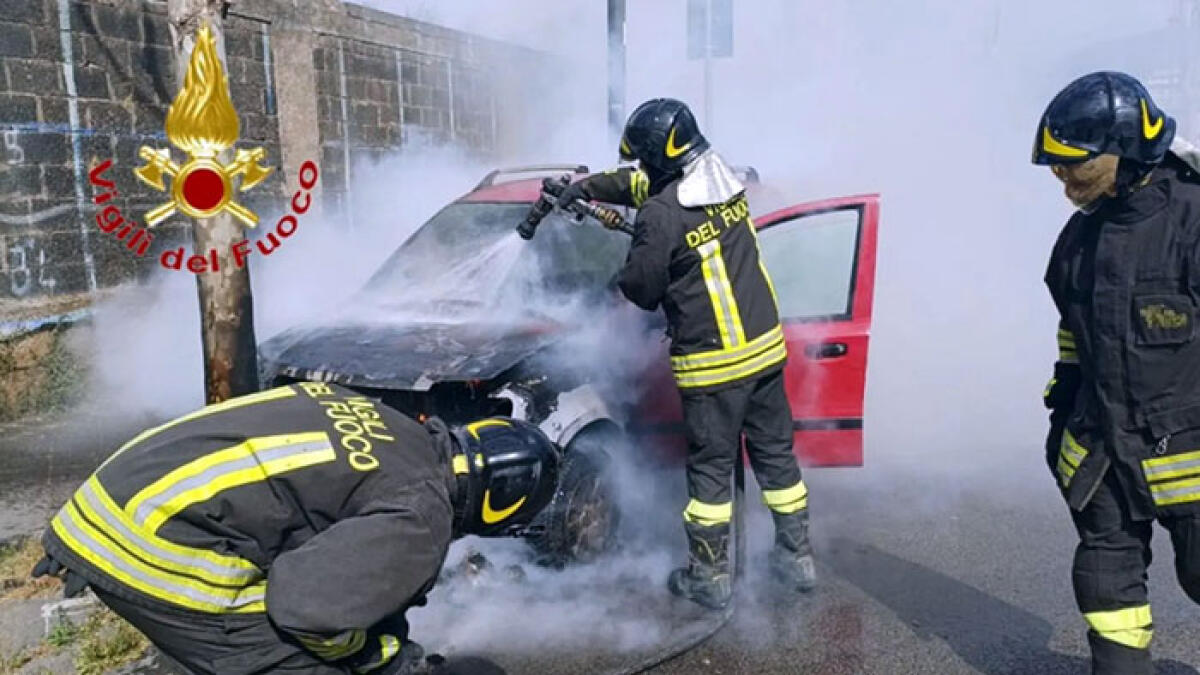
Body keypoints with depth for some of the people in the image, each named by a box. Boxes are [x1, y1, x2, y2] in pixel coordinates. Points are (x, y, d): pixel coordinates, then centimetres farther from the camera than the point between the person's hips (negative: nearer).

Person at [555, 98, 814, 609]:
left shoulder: (663, 214, -19)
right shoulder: (725, 182, 6)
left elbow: (641, 289, -8)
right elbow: (641, 183, 20)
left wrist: (625, 272, 13)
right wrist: (588, 187, 21)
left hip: (711, 364, -7)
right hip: (765, 345, 7)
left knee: (710, 467, 6)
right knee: (775, 452, 16)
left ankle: (709, 576, 19)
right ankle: (797, 557, 28)